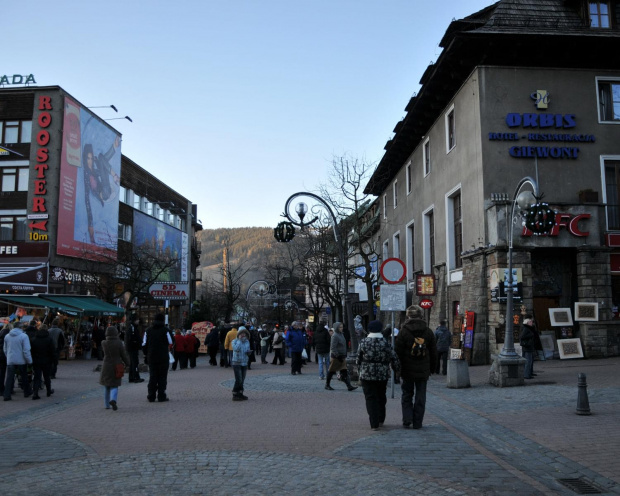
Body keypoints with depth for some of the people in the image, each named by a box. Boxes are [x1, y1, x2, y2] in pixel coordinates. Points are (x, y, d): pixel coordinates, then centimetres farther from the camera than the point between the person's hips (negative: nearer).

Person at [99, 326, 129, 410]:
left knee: (107, 386, 18)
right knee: (114, 386, 6)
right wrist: (127, 363, 11)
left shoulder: (104, 343, -9)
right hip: (116, 368, -2)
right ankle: (113, 400, -20)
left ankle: (107, 405, 23)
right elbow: (124, 355, -6)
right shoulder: (119, 343, -13)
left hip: (106, 368, 2)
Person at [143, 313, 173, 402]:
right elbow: (171, 344, -5)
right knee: (162, 377, 4)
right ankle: (161, 396, 3)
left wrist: (148, 353, 17)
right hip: (163, 358, -4)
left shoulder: (148, 330, 5)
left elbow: (144, 344, 6)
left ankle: (151, 396, 11)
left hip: (152, 358, 4)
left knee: (152, 376, 11)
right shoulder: (166, 330, -7)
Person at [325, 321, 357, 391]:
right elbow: (333, 348, -20)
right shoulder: (335, 336, -16)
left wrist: (344, 356, 19)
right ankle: (327, 385, 19)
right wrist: (338, 356, -21)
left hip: (342, 357, 8)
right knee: (331, 371, 5)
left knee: (344, 372, 2)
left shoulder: (341, 335, 11)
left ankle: (349, 386, -2)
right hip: (336, 357, -8)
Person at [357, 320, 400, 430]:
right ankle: (380, 420, 30)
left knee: (370, 398, 2)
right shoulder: (385, 343, -5)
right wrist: (397, 368, 14)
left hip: (367, 375, -1)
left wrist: (360, 371, 16)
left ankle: (374, 424, -4)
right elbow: (394, 358, -4)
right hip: (382, 375, 2)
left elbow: (358, 359, 2)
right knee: (381, 397, 19)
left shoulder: (363, 342, -4)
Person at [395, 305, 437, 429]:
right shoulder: (428, 332, 1)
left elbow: (398, 351, -8)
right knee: (420, 397, 8)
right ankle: (417, 422, 10)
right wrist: (432, 368, 16)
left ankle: (407, 420, 4)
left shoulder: (403, 331, -9)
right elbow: (433, 352, 7)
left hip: (407, 370, -2)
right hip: (423, 371, 2)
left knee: (407, 395, 11)